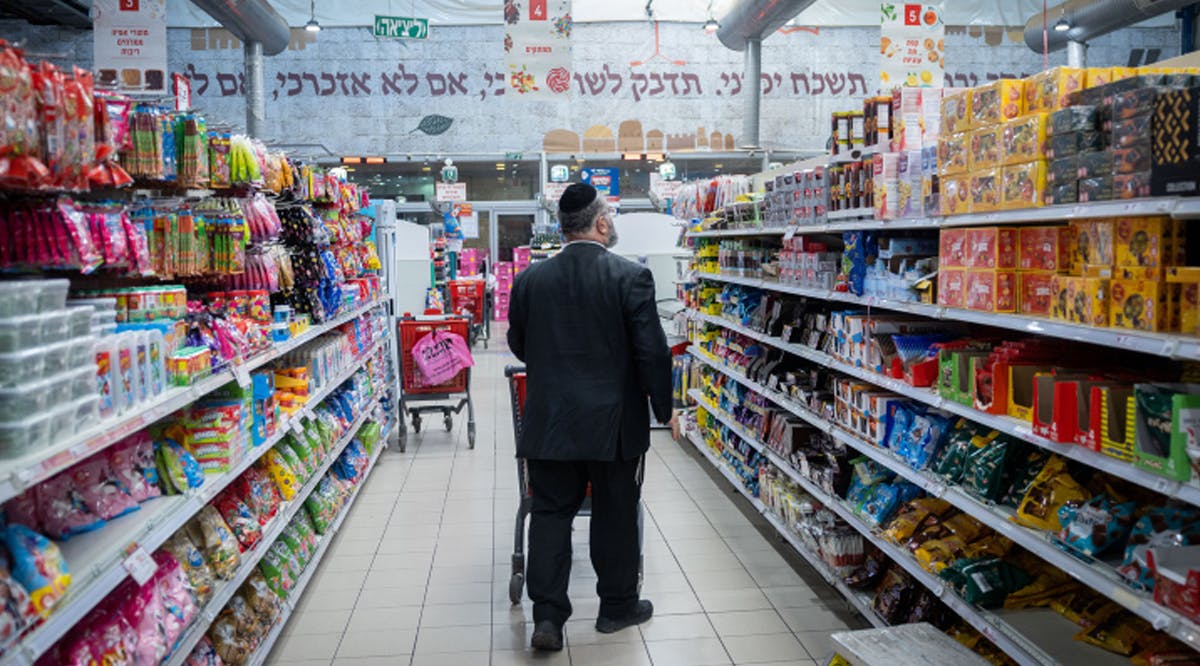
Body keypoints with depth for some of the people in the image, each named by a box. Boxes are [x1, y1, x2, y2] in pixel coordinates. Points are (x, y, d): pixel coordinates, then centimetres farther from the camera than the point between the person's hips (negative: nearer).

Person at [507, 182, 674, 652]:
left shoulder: (530, 279, 0)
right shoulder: (631, 277, -12)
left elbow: (518, 344, 11)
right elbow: (652, 351, -13)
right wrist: (663, 407, 0)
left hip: (549, 420, 3)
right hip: (614, 421, -2)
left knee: (550, 513, 10)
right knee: (615, 516, 12)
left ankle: (547, 616, 8)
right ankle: (617, 607, 27)